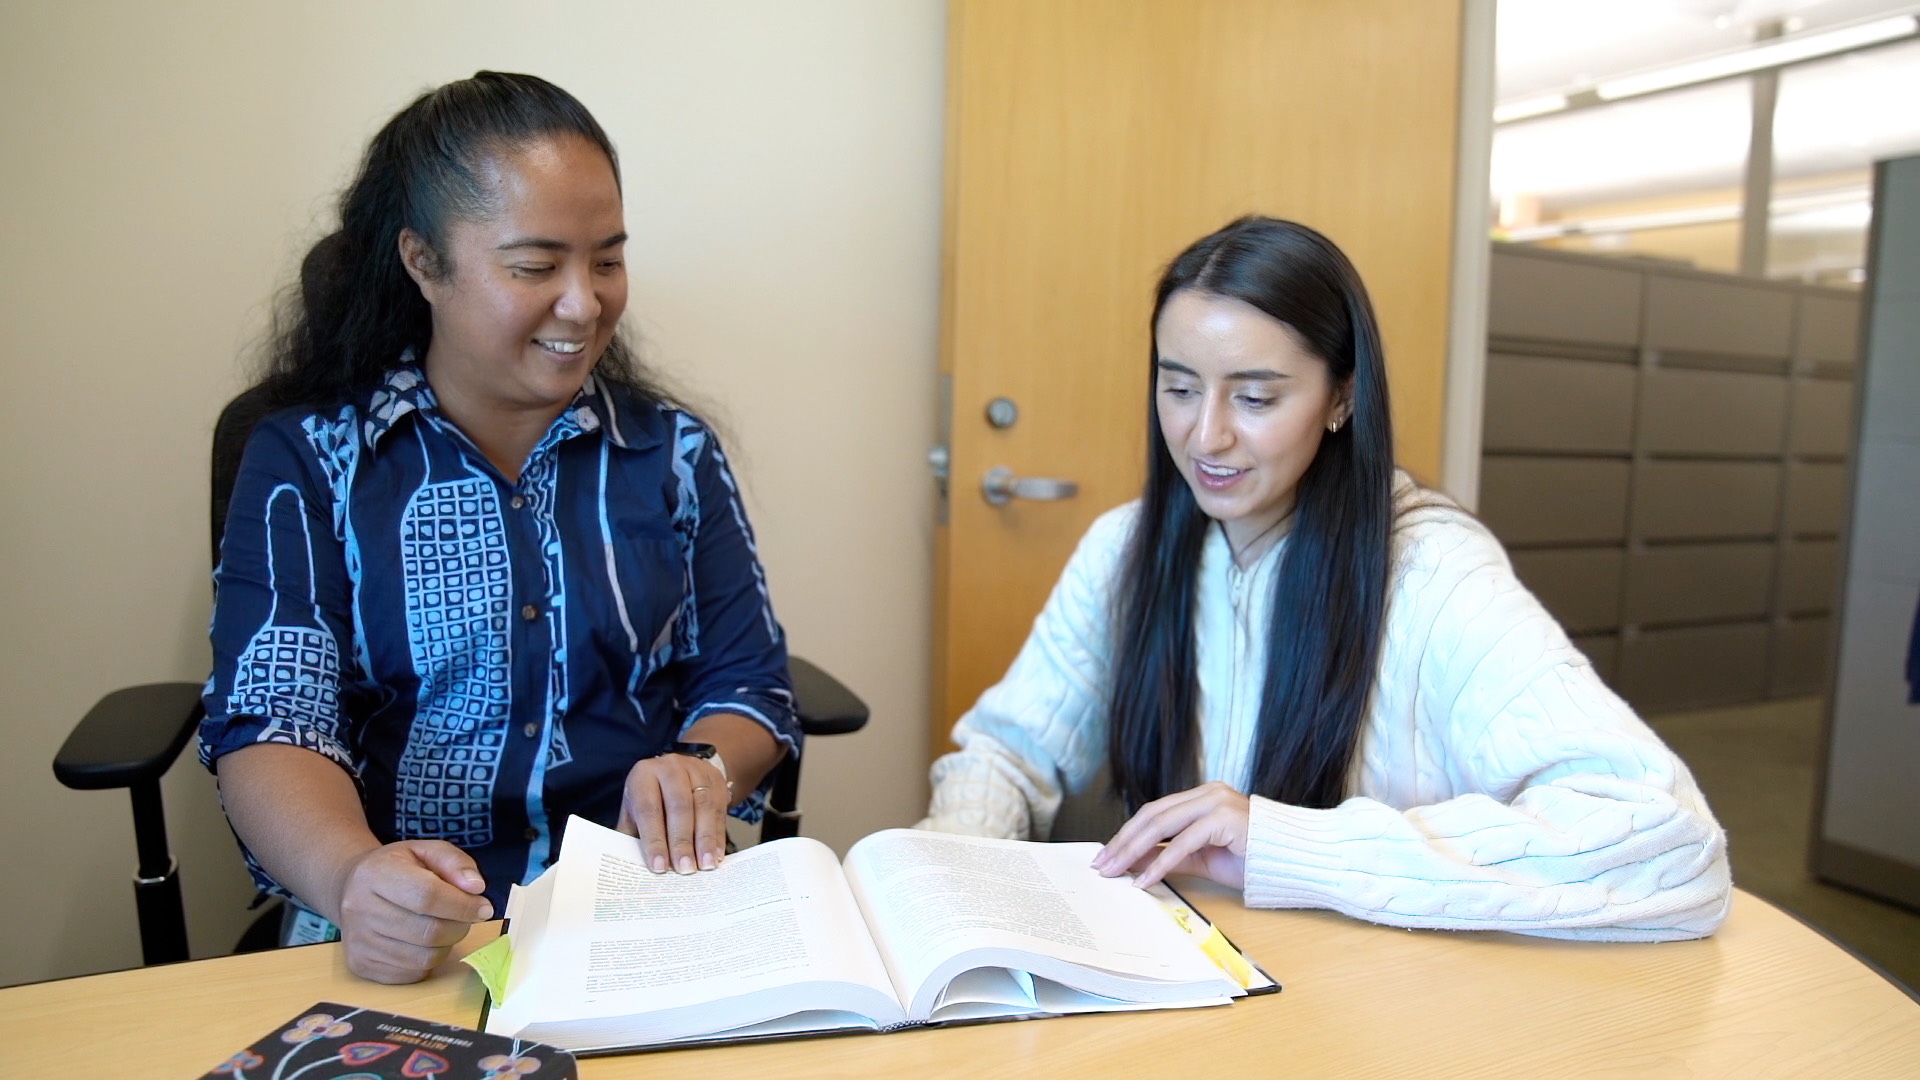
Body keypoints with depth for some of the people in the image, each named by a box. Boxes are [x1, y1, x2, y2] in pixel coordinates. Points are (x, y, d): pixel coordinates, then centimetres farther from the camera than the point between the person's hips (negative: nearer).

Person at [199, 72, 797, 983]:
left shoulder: (672, 453, 7)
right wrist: (354, 874, -28)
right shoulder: (306, 461, 1)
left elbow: (747, 686, 6)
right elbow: (270, 725, -7)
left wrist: (703, 768, -17)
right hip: (402, 940, 0)